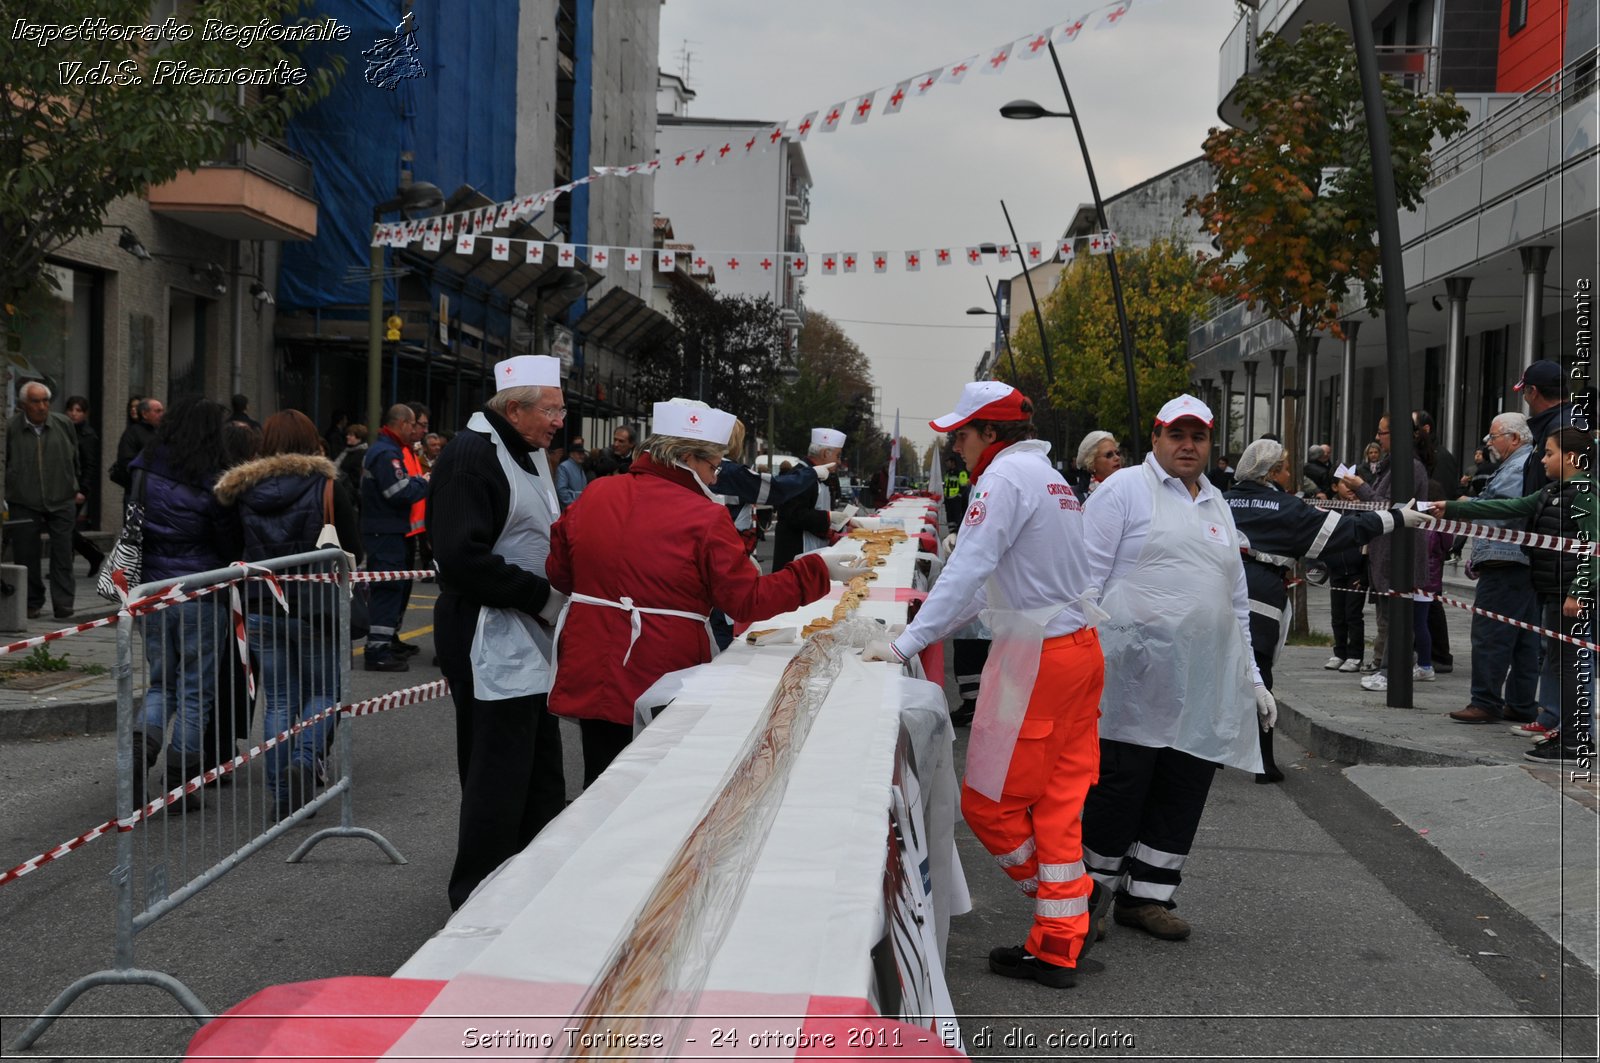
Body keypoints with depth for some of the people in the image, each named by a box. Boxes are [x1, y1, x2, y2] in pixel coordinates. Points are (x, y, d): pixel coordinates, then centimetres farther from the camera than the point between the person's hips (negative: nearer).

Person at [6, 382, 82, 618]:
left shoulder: (63, 425, 3)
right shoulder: (10, 428, -4)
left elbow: (75, 460, 16)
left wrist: (74, 489, 19)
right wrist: (7, 493, 5)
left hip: (62, 502, 1)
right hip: (23, 503, -1)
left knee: (62, 554, -3)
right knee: (26, 555, 4)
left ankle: (63, 604, 1)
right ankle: (32, 603, 17)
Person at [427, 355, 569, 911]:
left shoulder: (528, 454, 17)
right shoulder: (470, 456, -15)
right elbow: (464, 558, -24)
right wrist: (544, 596, -20)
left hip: (529, 638, 10)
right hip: (488, 640, -10)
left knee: (541, 772, 16)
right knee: (498, 777, -5)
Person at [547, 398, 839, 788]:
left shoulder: (595, 494, 1)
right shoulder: (705, 517, -13)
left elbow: (559, 573, 11)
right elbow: (747, 601, -10)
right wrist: (817, 571, -3)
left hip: (590, 678, 4)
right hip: (663, 684, -4)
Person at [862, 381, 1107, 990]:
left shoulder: (1005, 475, -12)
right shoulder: (1048, 476, 18)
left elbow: (967, 570, -22)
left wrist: (907, 644, -20)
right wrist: (932, 628, 21)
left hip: (1036, 658, -10)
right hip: (1078, 646, 10)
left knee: (989, 800, 2)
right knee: (1056, 801, 11)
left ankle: (1073, 895, 14)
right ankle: (1059, 948, 15)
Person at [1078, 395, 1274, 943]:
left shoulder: (1217, 504, 21)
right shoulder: (1124, 490, 0)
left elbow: (1236, 599, 25)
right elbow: (1087, 578, -5)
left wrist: (1252, 677, 22)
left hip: (1206, 685, 6)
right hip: (1134, 679, -6)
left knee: (1182, 794, 7)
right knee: (1120, 789, 0)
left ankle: (1146, 895, 17)